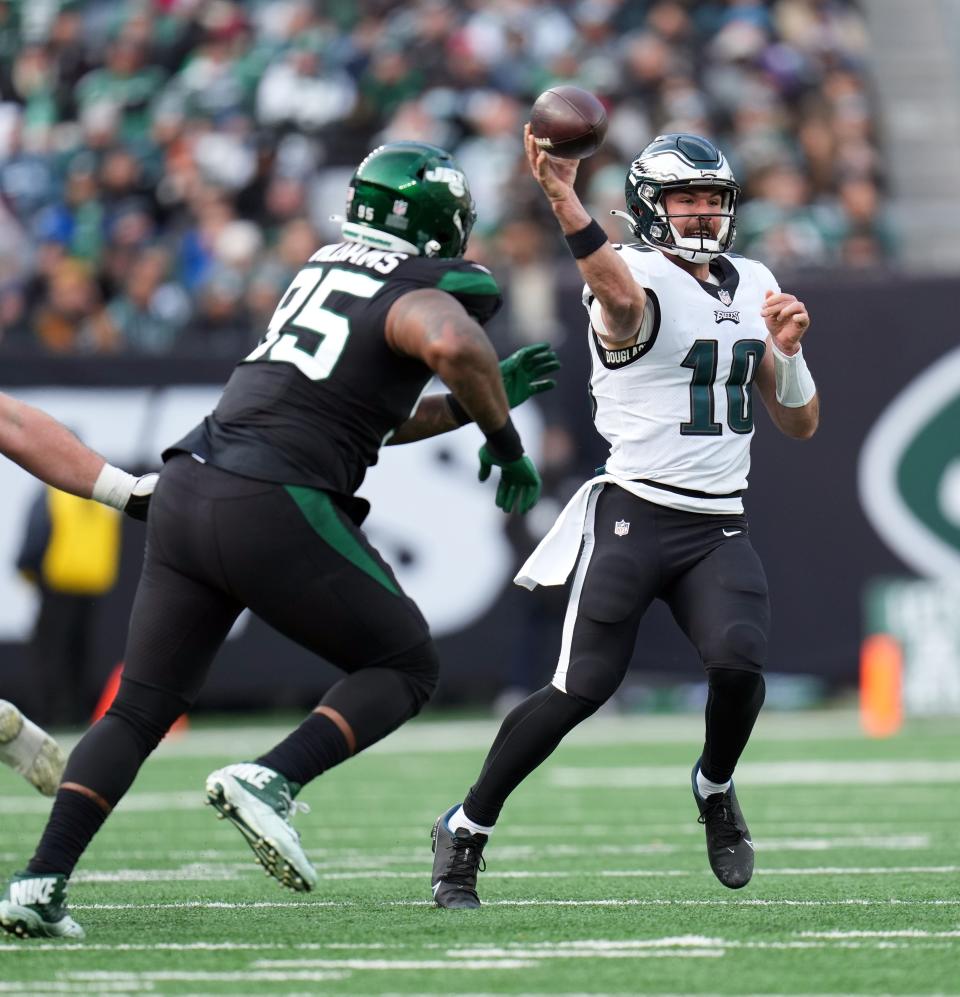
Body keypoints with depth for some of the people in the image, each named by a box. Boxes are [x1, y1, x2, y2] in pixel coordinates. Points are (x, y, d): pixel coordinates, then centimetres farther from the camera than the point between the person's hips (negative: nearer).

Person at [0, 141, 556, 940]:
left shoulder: (328, 267, 23)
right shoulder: (420, 292, -2)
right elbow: (453, 344, -27)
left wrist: (489, 395, 31)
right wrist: (505, 440, -11)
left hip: (189, 486, 7)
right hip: (275, 509, -7)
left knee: (143, 705, 11)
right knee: (405, 666, 11)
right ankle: (270, 781, -11)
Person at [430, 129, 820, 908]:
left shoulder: (753, 286, 13)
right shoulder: (640, 282, -8)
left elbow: (800, 424, 18)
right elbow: (621, 296, -37)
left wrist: (787, 349, -3)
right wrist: (562, 197, -55)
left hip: (720, 528, 5)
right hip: (635, 515, -5)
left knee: (739, 665, -20)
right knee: (582, 689, -10)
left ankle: (716, 790, 10)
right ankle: (466, 830, 8)